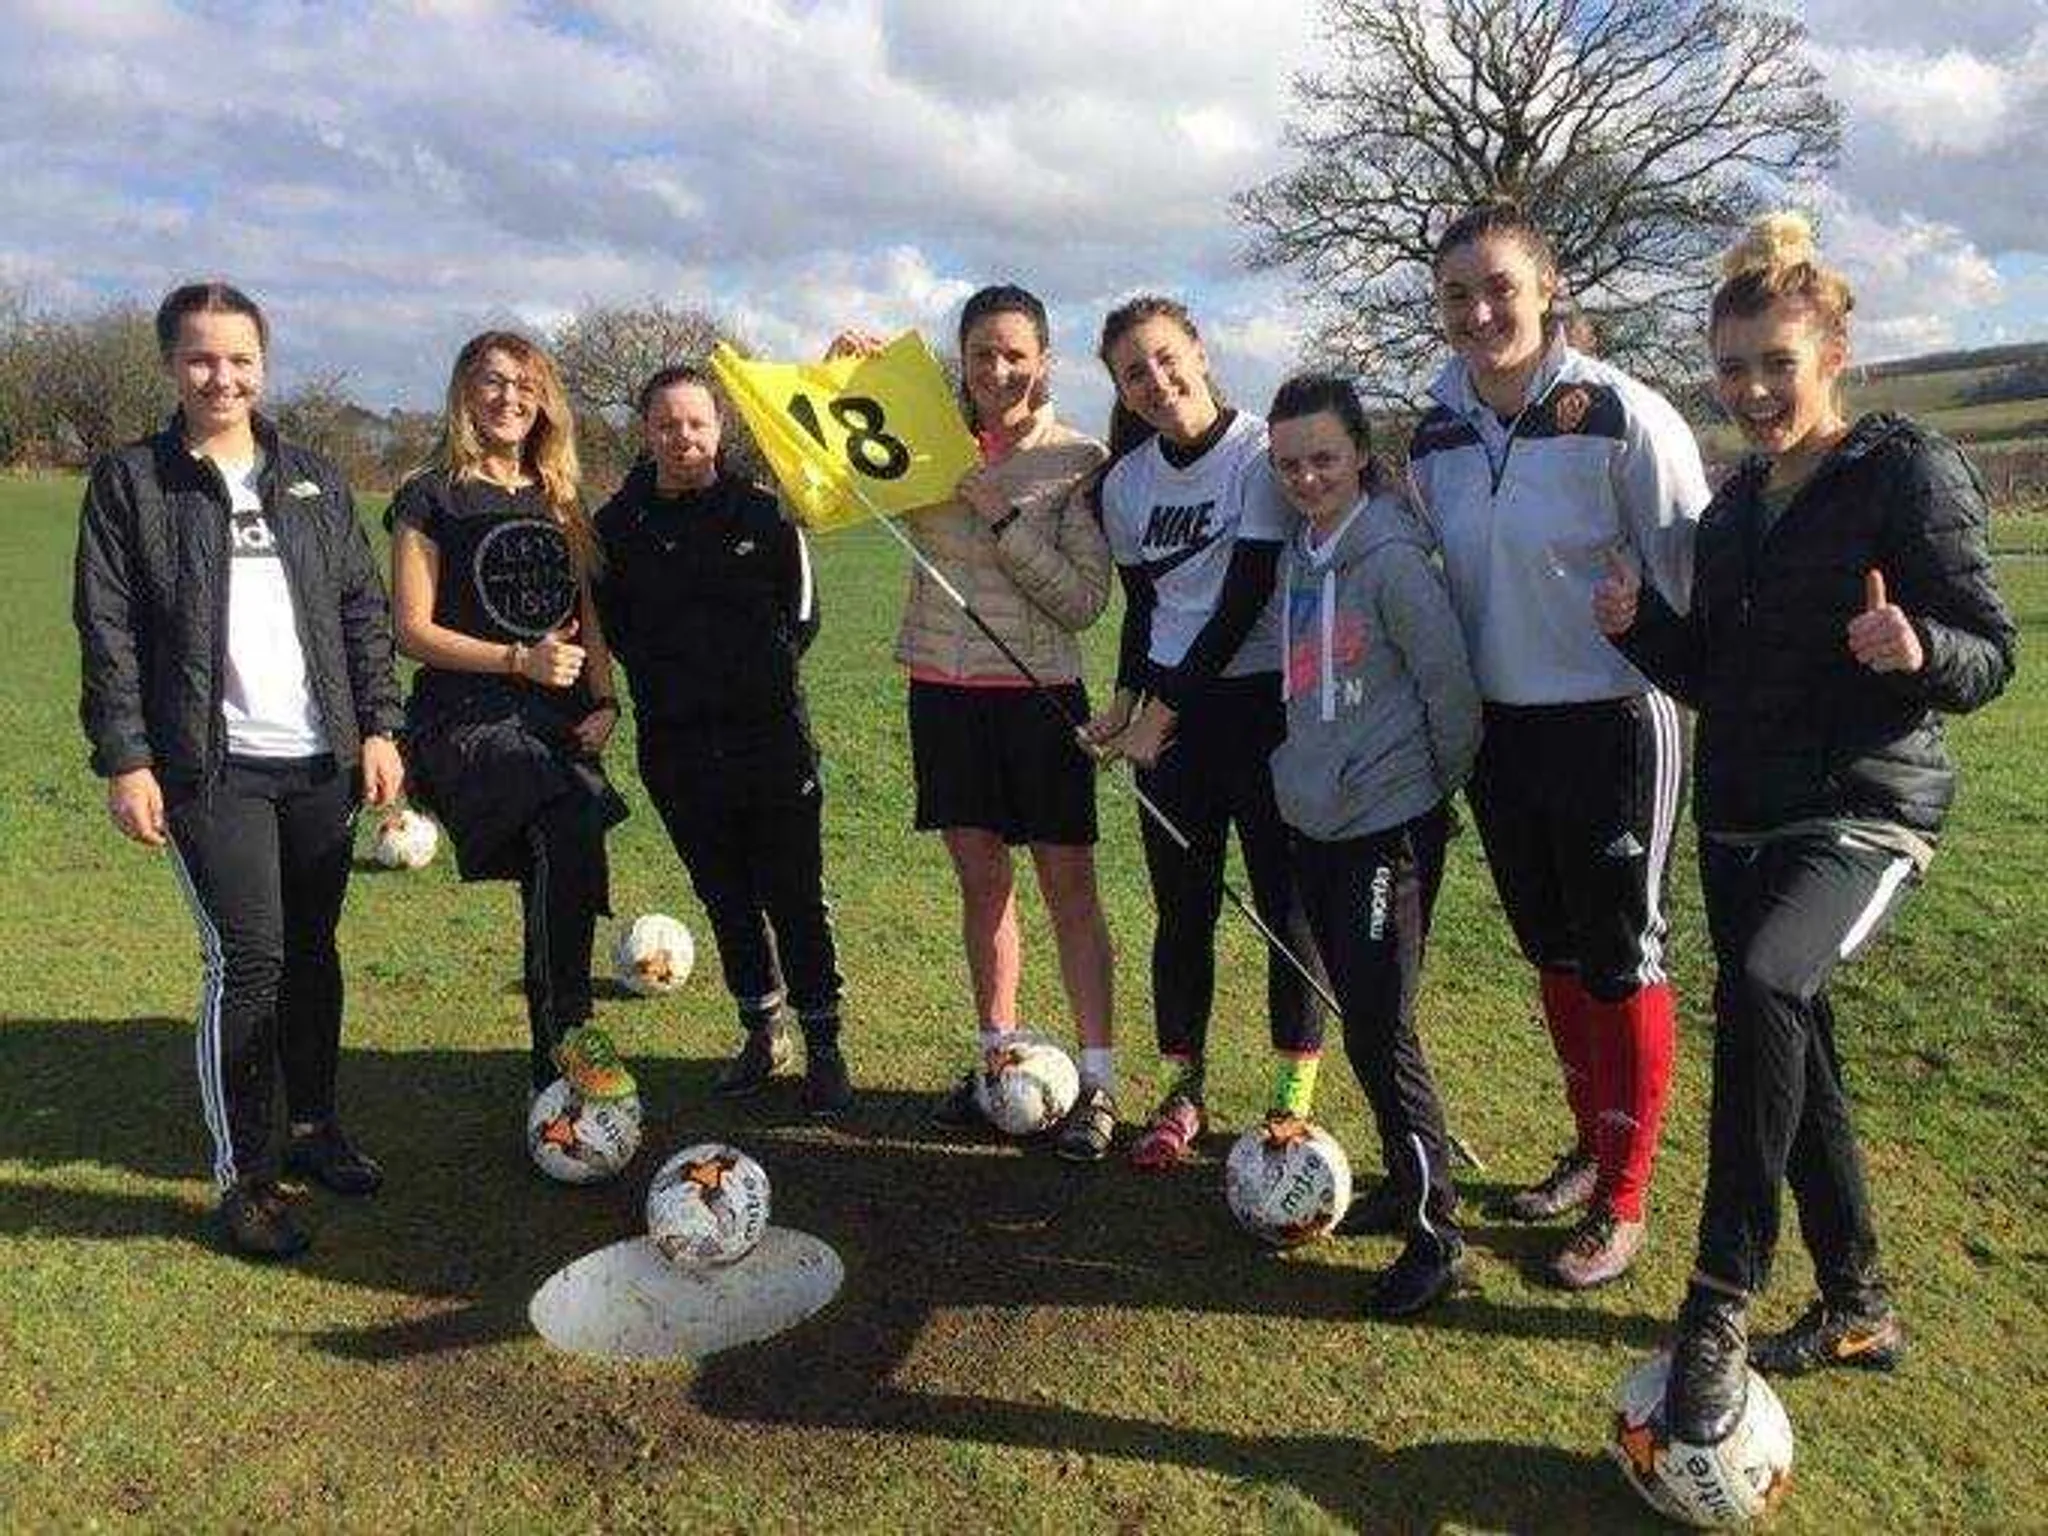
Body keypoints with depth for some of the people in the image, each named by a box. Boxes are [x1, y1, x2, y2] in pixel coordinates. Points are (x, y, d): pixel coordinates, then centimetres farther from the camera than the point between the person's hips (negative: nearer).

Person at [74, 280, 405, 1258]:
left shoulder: (314, 481, 12)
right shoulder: (130, 481, 2)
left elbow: (363, 608, 12)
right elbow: (108, 630, -2)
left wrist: (378, 726, 5)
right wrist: (124, 760, -8)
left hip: (322, 758, 4)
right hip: (211, 767, -4)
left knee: (313, 950, 12)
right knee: (247, 959, -7)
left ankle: (315, 1127, 29)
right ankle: (244, 1176, 7)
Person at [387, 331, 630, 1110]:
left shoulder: (560, 503, 19)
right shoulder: (433, 498, 2)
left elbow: (587, 618, 20)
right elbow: (412, 629, -4)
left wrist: (604, 701, 4)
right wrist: (519, 659, -15)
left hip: (560, 722, 6)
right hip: (466, 716, -6)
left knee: (556, 898, 6)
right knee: (570, 821, -33)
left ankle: (554, 1081, 20)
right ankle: (570, 1028, -23)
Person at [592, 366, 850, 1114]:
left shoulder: (765, 512, -2)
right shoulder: (619, 525, 2)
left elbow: (801, 609, 7)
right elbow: (609, 624, 11)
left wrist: (764, 667, 0)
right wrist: (660, 675, 3)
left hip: (770, 733, -2)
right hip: (675, 744, 3)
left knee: (794, 898, 1)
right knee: (725, 898, 13)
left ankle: (823, 1046, 13)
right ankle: (761, 1035, 29)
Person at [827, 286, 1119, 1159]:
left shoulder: (1079, 461, -5)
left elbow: (1086, 601, -10)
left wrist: (1006, 520, -17)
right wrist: (845, 371, -1)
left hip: (1039, 693, -3)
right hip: (943, 688, 4)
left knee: (1068, 884, 1)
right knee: (980, 879, 11)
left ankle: (1097, 1082, 9)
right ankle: (997, 1056, 25)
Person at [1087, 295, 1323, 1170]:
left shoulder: (1259, 451, -11)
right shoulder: (1124, 482, 6)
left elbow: (1246, 600, -15)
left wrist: (1164, 710, -14)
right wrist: (1126, 697, 1)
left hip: (1264, 700, -4)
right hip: (1169, 711, 5)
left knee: (1286, 904, 2)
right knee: (1182, 910, 8)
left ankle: (1293, 1097, 15)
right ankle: (1184, 1090, 21)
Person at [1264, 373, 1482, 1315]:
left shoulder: (1391, 556, -16)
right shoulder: (1296, 556, 8)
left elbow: (1449, 683, -13)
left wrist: (1442, 786, -2)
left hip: (1388, 825, -8)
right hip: (1314, 820, 8)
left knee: (1378, 1031, -7)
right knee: (1360, 1018, 15)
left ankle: (1434, 1231, 8)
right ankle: (1405, 1182, 31)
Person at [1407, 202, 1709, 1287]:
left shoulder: (1622, 416, -15)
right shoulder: (1435, 436, 4)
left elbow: (1696, 575, -11)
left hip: (1612, 728, -6)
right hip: (1497, 730, 6)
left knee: (1620, 961, 5)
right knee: (1551, 953, 17)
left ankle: (1622, 1203, 20)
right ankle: (1590, 1149, 37)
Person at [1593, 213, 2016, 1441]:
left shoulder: (1909, 470, -6)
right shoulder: (1736, 504, 13)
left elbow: (1991, 655, -8)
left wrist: (1918, 649, -30)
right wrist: (1640, 625, -4)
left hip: (1864, 812, -7)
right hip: (1740, 819, 7)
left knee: (1762, 986, -32)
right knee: (1793, 1059, 13)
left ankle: (1722, 1305, -21)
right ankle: (1858, 1308, 32)